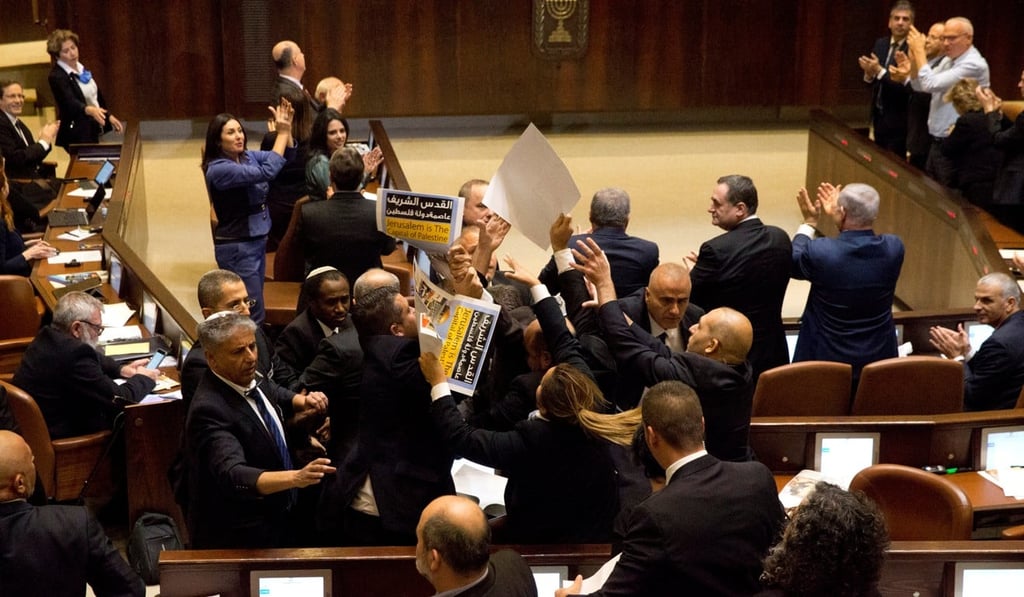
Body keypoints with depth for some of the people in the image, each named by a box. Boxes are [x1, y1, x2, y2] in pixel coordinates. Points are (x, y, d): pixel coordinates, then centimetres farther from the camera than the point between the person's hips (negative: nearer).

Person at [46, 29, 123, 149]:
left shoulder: (82, 68, 9)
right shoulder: (56, 77, -17)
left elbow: (97, 96, 21)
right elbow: (70, 102, -31)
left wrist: (109, 116, 22)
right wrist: (90, 110, -48)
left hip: (93, 129, 8)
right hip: (77, 136, -8)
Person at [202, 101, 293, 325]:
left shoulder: (247, 156, 5)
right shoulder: (218, 169, -19)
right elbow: (267, 172, -28)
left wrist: (286, 129, -11)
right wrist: (282, 133, -23)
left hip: (257, 240, 8)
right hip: (236, 247, -8)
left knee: (249, 308, 15)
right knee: (254, 315, -7)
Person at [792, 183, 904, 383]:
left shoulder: (820, 252, -24)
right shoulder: (894, 248, -13)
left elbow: (793, 263, -1)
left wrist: (809, 223, 10)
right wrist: (836, 218, 16)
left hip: (826, 359, -3)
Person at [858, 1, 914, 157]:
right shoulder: (880, 44, 7)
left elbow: (908, 87, -23)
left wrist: (880, 71, -25)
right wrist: (869, 74, -12)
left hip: (898, 121, -7)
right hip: (879, 115, 7)